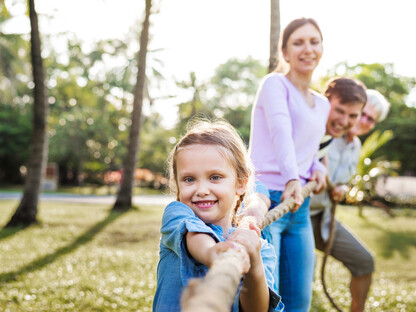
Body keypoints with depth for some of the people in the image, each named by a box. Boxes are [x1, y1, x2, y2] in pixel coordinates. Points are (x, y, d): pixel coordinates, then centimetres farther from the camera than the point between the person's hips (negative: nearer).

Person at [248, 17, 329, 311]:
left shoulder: (322, 104, 18)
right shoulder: (275, 84, -3)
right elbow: (281, 131, -21)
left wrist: (318, 169, 5)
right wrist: (292, 179, -36)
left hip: (300, 207, 8)